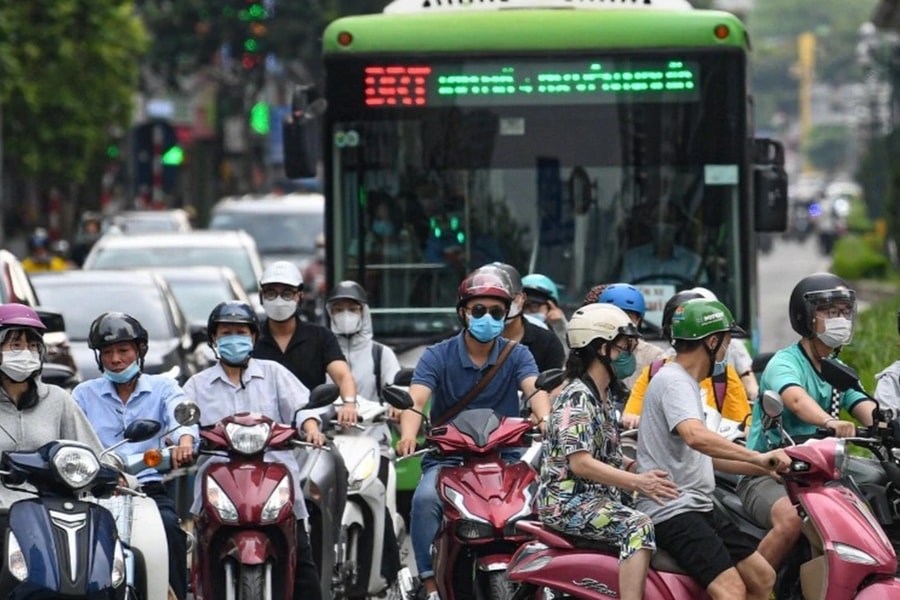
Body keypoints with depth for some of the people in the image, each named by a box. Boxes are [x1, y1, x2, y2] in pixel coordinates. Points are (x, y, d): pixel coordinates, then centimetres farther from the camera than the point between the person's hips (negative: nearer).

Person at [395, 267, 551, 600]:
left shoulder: (516, 355, 4)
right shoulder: (438, 356, 1)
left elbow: (535, 388, -15)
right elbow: (416, 399, -15)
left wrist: (545, 420, -39)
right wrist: (409, 435, -37)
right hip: (447, 458, -1)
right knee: (425, 498, -30)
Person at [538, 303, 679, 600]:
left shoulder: (602, 398, 18)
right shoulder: (577, 398, -14)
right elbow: (580, 463, -23)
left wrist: (648, 470, 6)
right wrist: (637, 481, -29)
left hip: (599, 499, 10)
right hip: (569, 502, -10)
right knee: (638, 527, -31)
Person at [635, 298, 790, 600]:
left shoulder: (686, 383, 22)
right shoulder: (673, 382, -12)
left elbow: (707, 455, 28)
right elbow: (696, 437, -31)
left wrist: (764, 468, 21)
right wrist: (758, 457, -32)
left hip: (699, 507, 11)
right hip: (671, 510, -11)